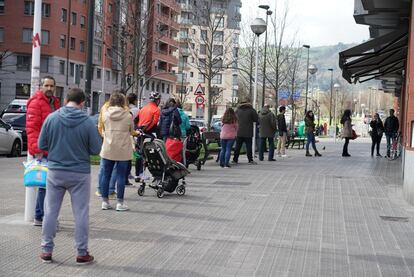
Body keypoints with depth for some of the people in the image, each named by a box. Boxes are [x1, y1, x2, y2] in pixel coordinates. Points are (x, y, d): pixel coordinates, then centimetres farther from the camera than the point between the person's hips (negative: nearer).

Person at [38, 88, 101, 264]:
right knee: (81, 214, 7)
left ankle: (46, 250, 18)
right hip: (80, 173, -2)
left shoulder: (51, 118, -7)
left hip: (55, 172, 2)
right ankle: (82, 253, 14)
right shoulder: (87, 122, -12)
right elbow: (96, 149, -6)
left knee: (50, 212, 12)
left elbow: (41, 145, 0)